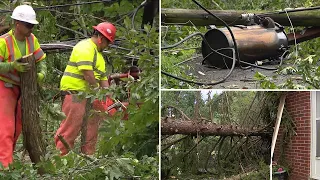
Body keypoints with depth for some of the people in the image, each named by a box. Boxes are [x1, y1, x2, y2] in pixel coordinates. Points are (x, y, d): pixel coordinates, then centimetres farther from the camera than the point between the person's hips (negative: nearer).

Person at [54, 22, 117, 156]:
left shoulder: (98, 53, 23)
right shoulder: (85, 47, -10)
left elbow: (102, 76, 20)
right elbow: (87, 72, -20)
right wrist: (97, 89, -11)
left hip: (88, 95, 10)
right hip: (75, 93, -10)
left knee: (91, 128, 11)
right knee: (71, 129, -10)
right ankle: (59, 157, -7)